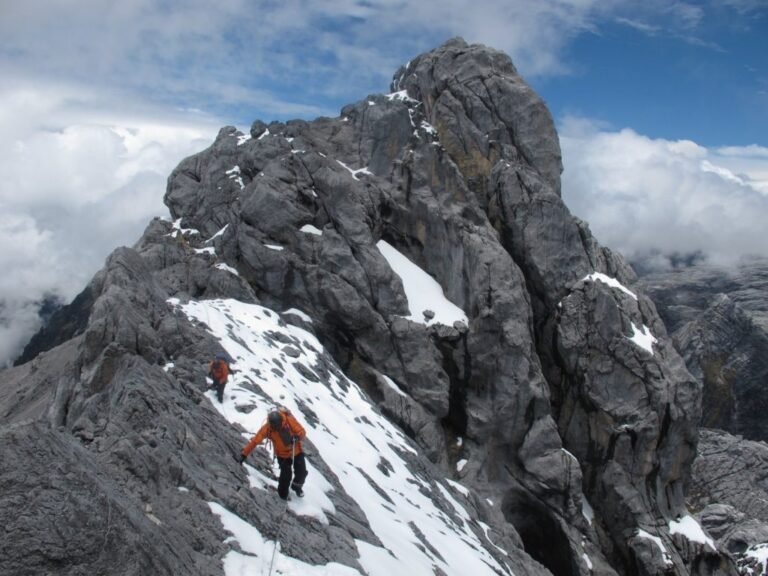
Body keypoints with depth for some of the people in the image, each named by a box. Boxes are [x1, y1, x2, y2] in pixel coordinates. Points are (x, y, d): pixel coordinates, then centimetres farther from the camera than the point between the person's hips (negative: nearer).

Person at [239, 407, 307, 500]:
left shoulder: (289, 420, -27)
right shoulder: (267, 428, -26)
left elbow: (302, 432, -21)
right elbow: (255, 440, -23)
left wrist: (296, 437, -43)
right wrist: (244, 454, -25)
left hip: (296, 451, 1)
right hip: (283, 454, -1)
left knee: (302, 472, 2)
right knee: (286, 475, -10)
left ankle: (297, 487, 36)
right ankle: (283, 494, 19)